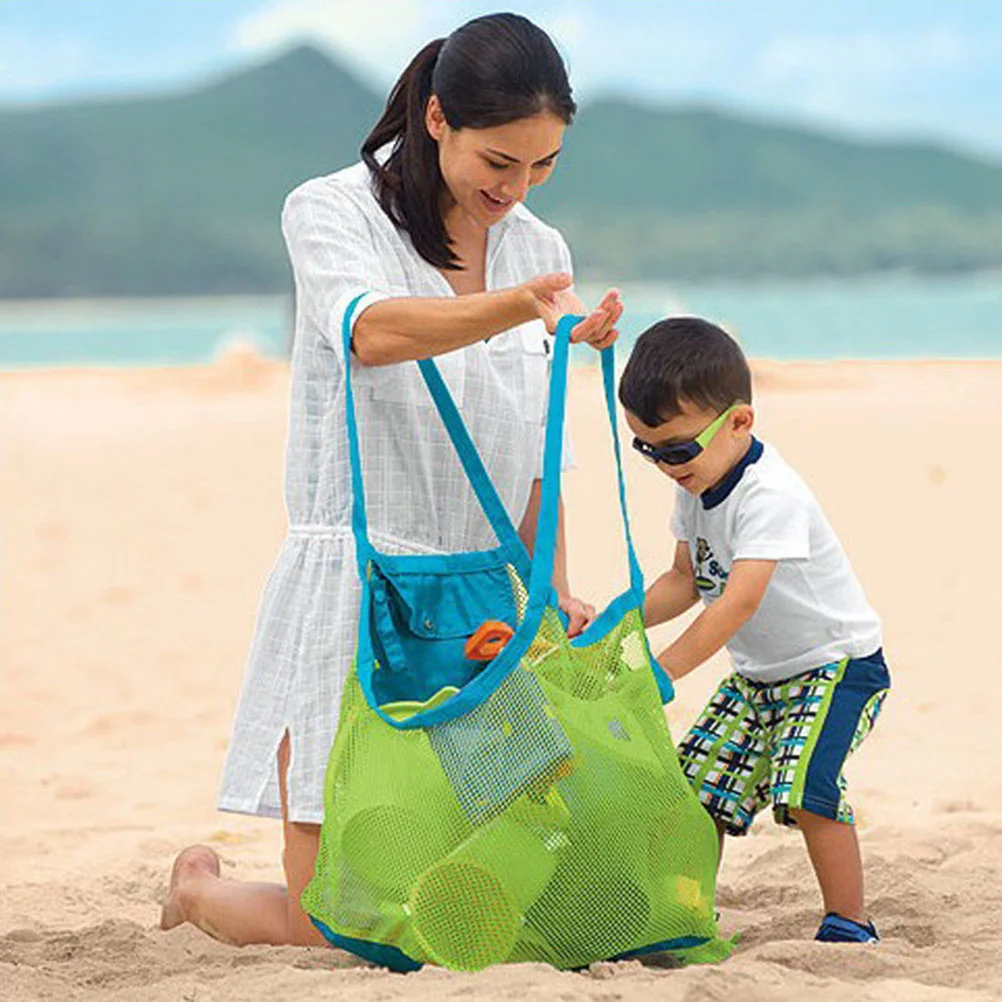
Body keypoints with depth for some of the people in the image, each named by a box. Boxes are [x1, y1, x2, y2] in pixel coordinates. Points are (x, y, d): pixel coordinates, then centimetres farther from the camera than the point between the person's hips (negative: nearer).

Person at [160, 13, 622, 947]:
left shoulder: (540, 250, 11)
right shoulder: (330, 213, -6)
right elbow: (374, 333, -28)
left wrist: (553, 587, 2)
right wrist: (522, 307, -45)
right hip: (352, 588, -5)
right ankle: (197, 886, 29)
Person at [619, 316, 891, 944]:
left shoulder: (771, 496, -28)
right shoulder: (697, 487, 0)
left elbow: (739, 601, -35)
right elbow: (686, 582, 10)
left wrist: (662, 671, -37)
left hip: (837, 663, -9)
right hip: (757, 674, 9)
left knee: (805, 789, -23)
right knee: (699, 785, 2)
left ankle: (849, 925, -11)